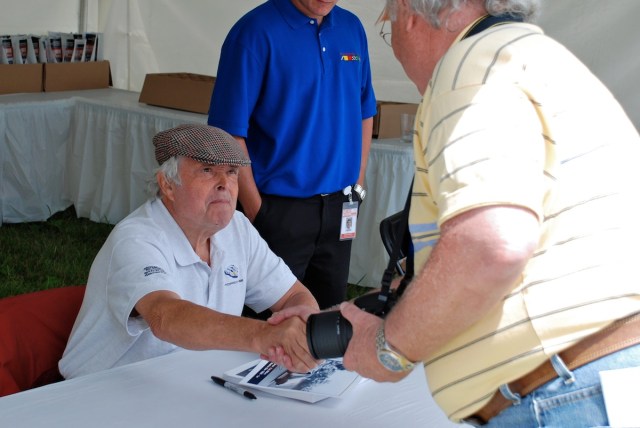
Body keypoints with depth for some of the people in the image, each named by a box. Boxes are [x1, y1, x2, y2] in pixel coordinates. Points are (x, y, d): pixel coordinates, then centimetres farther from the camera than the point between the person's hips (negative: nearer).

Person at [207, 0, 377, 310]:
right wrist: (255, 210, -14)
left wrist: (358, 184, 9)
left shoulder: (352, 28, 6)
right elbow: (230, 131, -14)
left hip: (338, 206, 6)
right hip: (279, 208, -5)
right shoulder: (256, 32, -13)